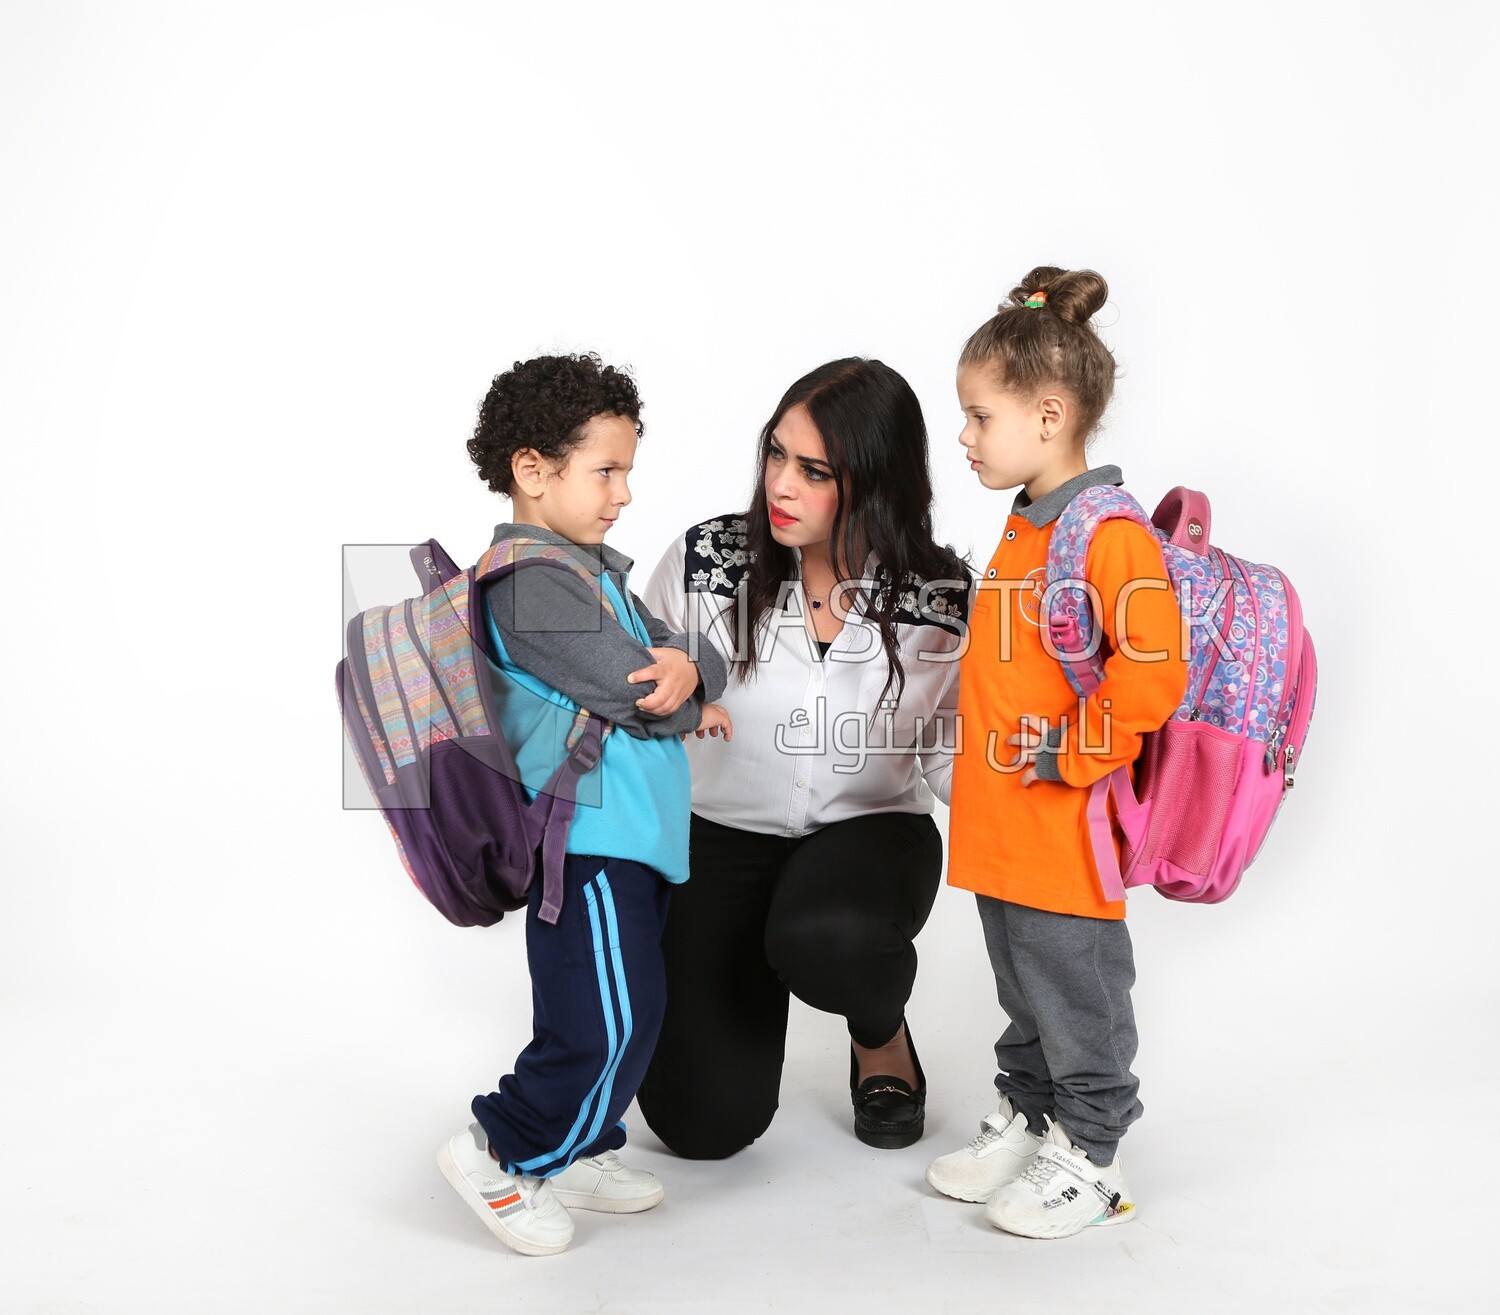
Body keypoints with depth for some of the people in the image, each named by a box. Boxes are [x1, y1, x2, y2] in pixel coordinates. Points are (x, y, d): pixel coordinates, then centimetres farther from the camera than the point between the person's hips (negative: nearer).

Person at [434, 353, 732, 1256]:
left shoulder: (595, 569, 18)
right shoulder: (530, 581, -16)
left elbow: (684, 656, 14)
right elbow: (634, 692, -22)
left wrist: (688, 670, -11)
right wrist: (687, 704, 0)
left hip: (638, 836, 10)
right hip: (587, 839, -10)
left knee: (627, 1017, 17)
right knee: (610, 1020, -10)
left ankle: (580, 1151, 32)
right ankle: (503, 1153, 7)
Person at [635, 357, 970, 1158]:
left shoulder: (941, 602, -14)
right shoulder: (704, 561, -13)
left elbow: (947, 756, -7)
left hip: (869, 832, 0)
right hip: (724, 838, 1)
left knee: (825, 941, -39)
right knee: (705, 1123, -10)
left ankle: (882, 1036, 2)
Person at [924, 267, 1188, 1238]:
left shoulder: (1112, 534, -19)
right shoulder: (1026, 526, 11)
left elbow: (1153, 672, -27)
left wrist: (1070, 753, -20)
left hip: (1065, 831, -9)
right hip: (1000, 822, 9)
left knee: (1078, 998, 7)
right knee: (1024, 992, 21)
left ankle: (1089, 1159, 22)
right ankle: (1027, 1120, 37)